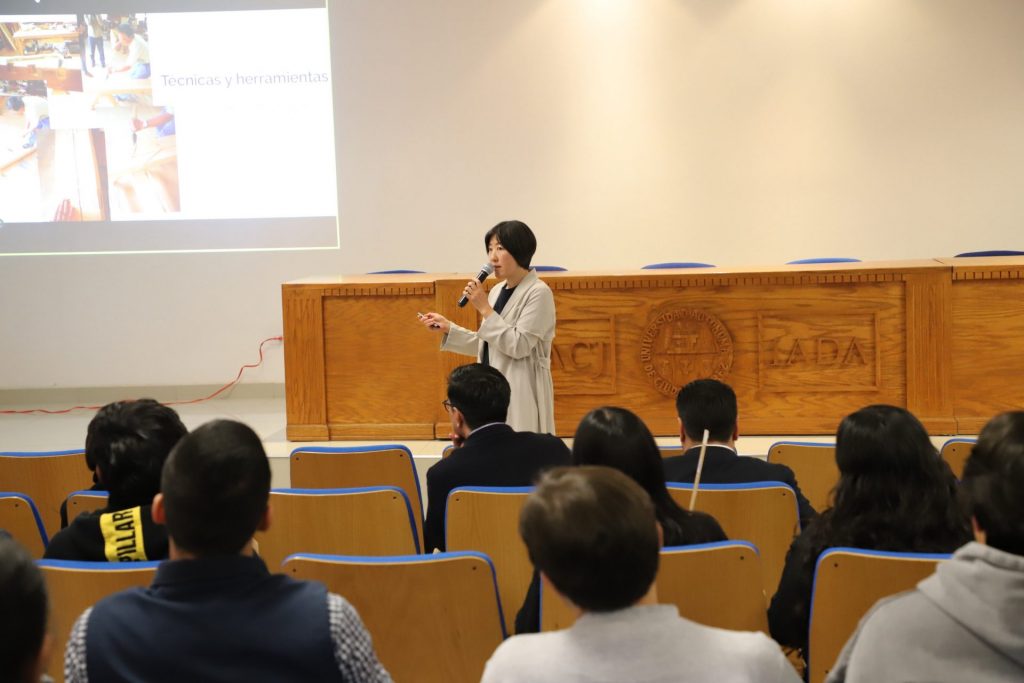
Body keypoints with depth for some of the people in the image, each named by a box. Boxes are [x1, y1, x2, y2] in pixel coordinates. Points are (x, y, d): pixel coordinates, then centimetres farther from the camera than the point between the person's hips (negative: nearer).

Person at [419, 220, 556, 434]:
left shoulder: (538, 293, -10)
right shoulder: (497, 291, 13)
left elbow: (518, 346, -17)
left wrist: (484, 308, -16)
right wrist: (448, 328, 11)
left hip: (521, 396, -8)